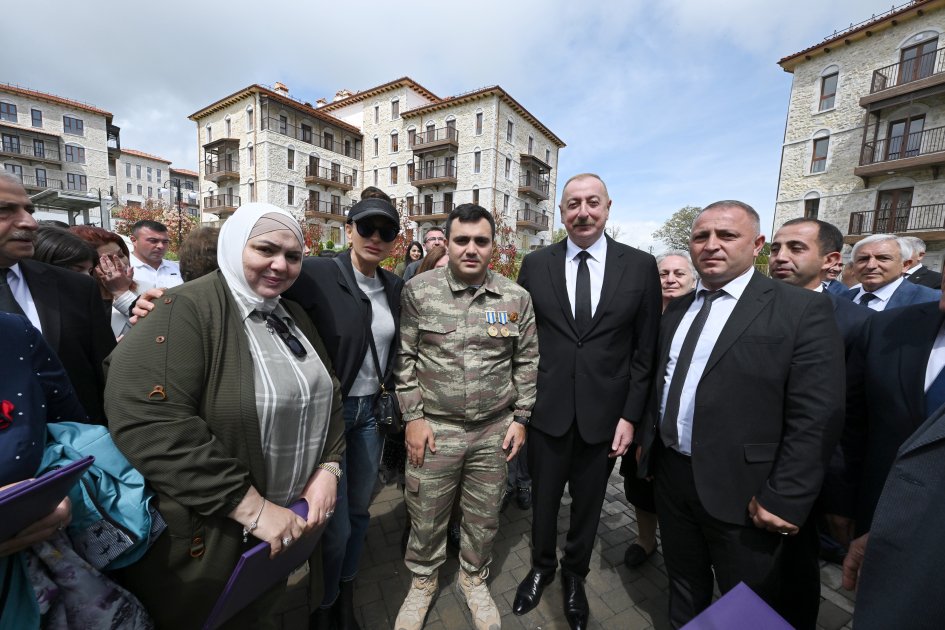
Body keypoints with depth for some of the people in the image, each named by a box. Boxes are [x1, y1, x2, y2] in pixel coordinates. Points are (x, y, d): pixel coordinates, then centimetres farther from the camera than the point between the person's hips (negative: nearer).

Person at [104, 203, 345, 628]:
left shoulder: (293, 318, 3)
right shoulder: (184, 311, -19)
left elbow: (327, 396, 7)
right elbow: (148, 422, -29)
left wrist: (328, 469, -6)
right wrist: (252, 507, -26)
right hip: (207, 534, -6)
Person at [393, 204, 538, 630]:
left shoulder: (516, 297, -2)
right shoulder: (418, 291, -7)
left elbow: (527, 362, 4)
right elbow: (404, 359, -3)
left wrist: (520, 418, 3)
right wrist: (413, 417, -6)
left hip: (495, 430, 2)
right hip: (434, 427, -1)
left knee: (484, 518, 20)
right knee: (425, 517, 17)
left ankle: (473, 579, 50)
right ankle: (422, 582, 48)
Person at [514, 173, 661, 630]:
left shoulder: (641, 266, -3)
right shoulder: (535, 264, -2)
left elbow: (645, 350, -1)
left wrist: (630, 415, -4)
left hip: (604, 413, 0)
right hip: (546, 409, 0)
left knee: (588, 503, 20)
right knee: (543, 498, 19)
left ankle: (575, 575, 49)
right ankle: (541, 567, 49)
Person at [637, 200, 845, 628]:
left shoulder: (802, 310, -11)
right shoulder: (676, 309, 6)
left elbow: (817, 417, -15)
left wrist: (783, 500, -16)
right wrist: (648, 439, 12)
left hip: (740, 491, -4)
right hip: (670, 476, 5)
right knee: (683, 589, 26)